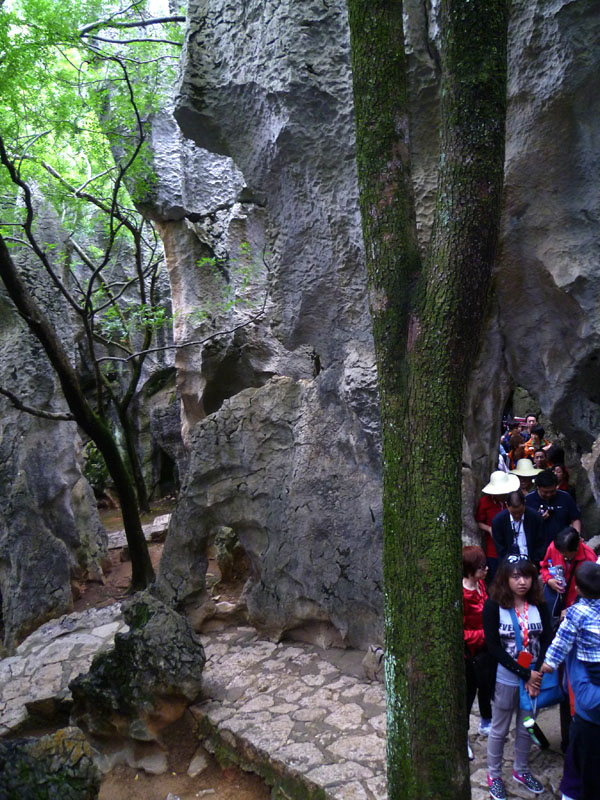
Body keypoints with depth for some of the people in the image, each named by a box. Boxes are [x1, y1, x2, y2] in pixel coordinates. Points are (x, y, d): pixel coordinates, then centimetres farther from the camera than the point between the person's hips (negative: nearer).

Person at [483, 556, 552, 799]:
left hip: (534, 678, 3)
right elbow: (494, 647, -16)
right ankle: (494, 776, 32)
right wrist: (525, 674, -17)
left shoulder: (539, 606, -4)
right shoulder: (493, 606, -15)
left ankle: (521, 770, 42)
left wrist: (537, 674, -17)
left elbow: (547, 641, -5)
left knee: (526, 728, 19)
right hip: (505, 680, -3)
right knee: (499, 730, 12)